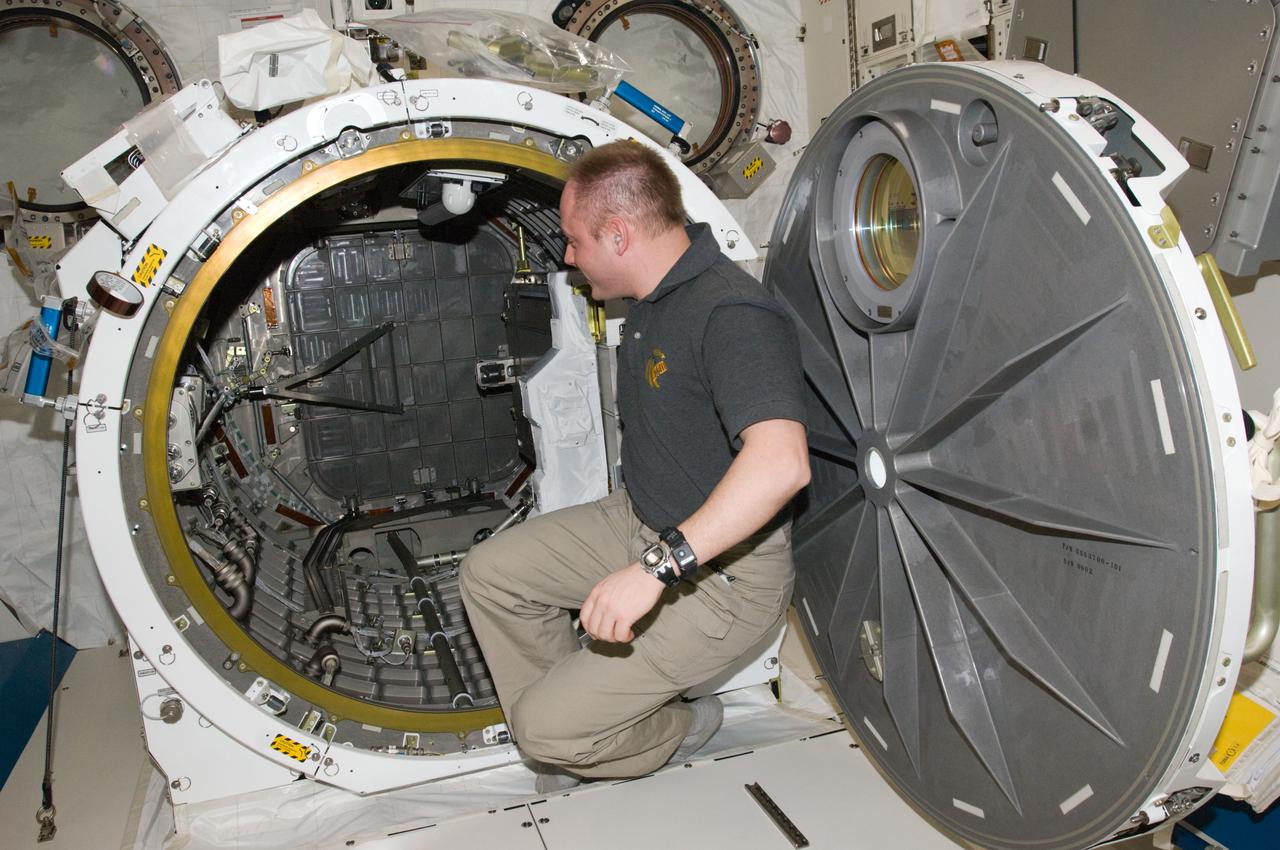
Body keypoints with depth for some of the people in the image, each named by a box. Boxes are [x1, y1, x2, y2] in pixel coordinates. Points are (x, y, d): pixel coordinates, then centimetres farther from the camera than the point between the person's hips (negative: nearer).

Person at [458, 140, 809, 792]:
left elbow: (781, 461, -42)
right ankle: (578, 725, 21)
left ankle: (676, 728, 19)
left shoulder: (732, 315, -28)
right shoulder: (652, 298, 5)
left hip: (722, 573, -9)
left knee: (548, 726, -12)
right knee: (490, 572, 4)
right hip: (638, 520, 10)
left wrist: (657, 566, -43)